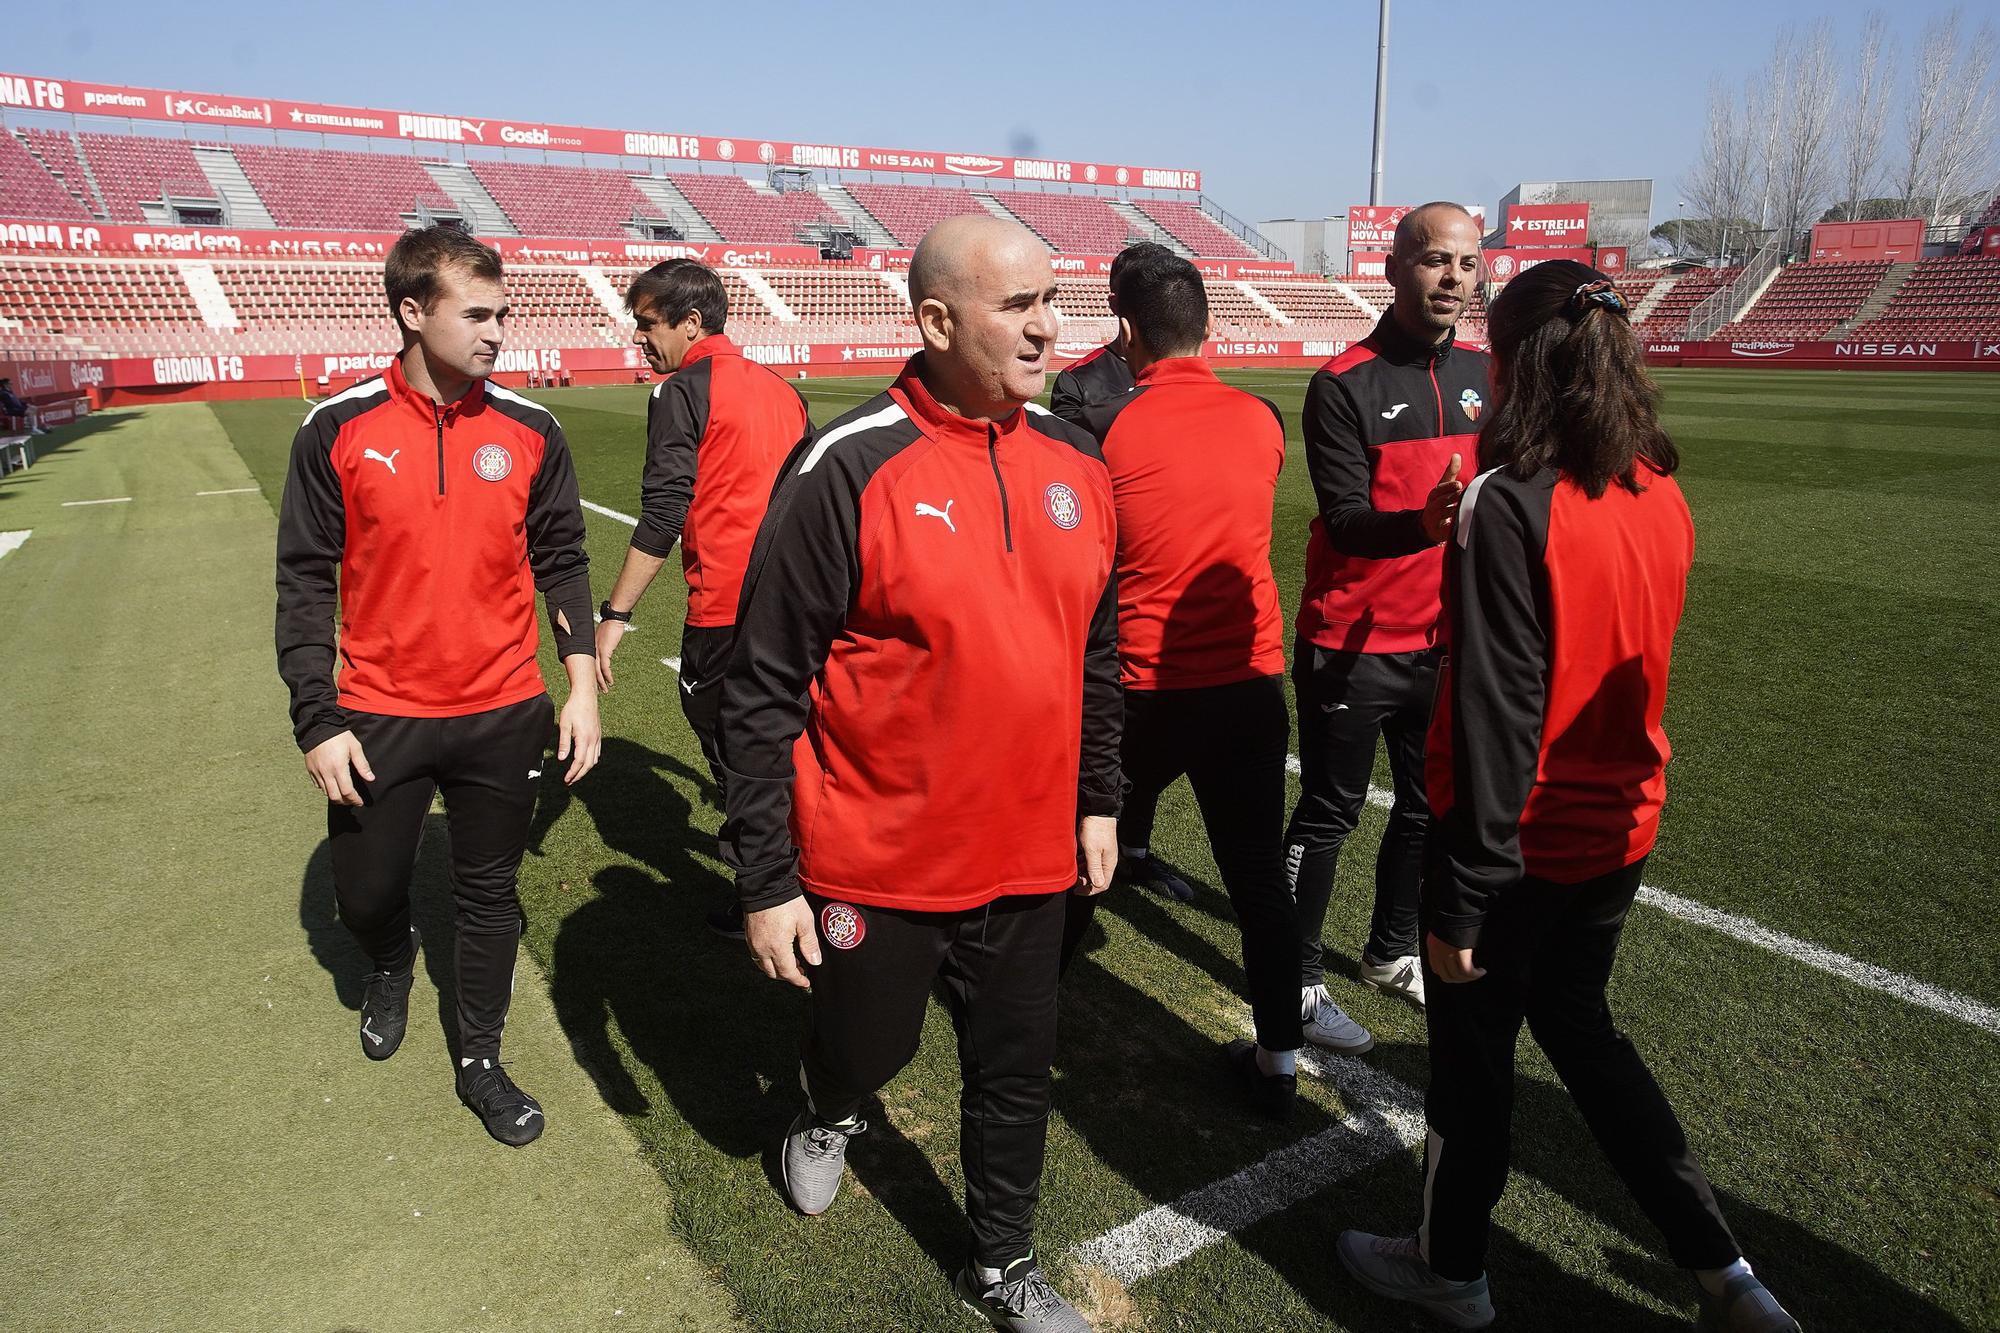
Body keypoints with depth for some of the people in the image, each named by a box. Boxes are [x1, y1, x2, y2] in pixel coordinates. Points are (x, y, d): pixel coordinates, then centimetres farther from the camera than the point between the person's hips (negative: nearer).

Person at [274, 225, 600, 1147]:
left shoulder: (530, 430, -3)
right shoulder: (339, 429, -7)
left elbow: (561, 562, 4)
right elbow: (306, 579, -3)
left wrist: (581, 685, -2)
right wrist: (316, 720, -6)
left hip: (503, 717, 1)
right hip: (379, 719, 0)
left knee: (490, 894, 12)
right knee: (363, 891, 13)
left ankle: (480, 1061, 32)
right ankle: (392, 966, 49)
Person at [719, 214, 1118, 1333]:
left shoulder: (1077, 462, 0)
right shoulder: (849, 471, -17)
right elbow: (764, 687, -14)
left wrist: (1101, 801, 15)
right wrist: (766, 878, -12)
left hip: (1030, 859, 5)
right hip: (878, 861, -4)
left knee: (1016, 1075, 18)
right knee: (868, 1045, 19)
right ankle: (830, 1119, 57)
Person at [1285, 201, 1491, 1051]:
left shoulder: (1484, 375, 7)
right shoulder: (1344, 384, -13)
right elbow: (1345, 520, -21)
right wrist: (1423, 522, -39)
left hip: (1446, 638, 7)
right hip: (1353, 645, -6)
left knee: (1429, 804, 17)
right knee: (1329, 813, 3)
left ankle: (1392, 953, 37)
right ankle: (1299, 982, 18)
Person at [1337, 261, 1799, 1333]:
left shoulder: (1510, 502, -21)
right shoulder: (1660, 494, 0)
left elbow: (1495, 713, -23)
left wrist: (1459, 902, -17)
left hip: (1519, 837, -7)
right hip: (1619, 825, 7)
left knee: (1471, 1052, 14)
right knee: (1578, 1023, 27)